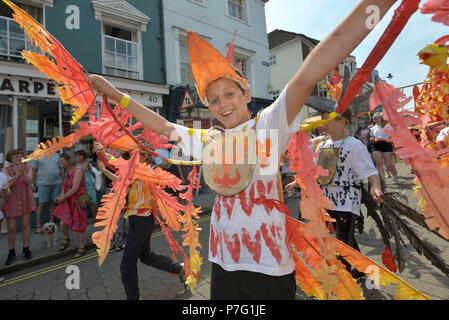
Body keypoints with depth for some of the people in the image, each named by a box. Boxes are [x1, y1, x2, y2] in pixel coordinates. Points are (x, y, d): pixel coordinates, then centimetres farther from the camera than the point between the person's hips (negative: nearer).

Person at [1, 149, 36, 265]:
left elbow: (29, 181, -15)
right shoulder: (5, 170, -6)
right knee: (11, 228, 5)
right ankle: (11, 252, 22)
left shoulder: (28, 168, -2)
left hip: (26, 200, 1)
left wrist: (23, 173, -32)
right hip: (11, 202, -1)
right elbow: (8, 184, -17)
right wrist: (18, 174, -31)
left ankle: (26, 249, 22)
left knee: (26, 225, 8)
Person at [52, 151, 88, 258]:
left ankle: (81, 247, 20)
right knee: (63, 223, 0)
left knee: (78, 225, 3)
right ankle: (66, 239, 31)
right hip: (68, 201, 7)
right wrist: (62, 193, 0)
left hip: (77, 201, -7)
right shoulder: (68, 170, 8)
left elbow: (75, 189, -22)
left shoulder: (78, 171, -19)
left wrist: (62, 198, -11)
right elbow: (65, 184, 19)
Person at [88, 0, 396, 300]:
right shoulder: (205, 140, 7)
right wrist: (115, 94, 14)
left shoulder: (268, 124, -7)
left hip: (268, 262, -4)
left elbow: (306, 78, -20)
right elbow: (162, 125, 13)